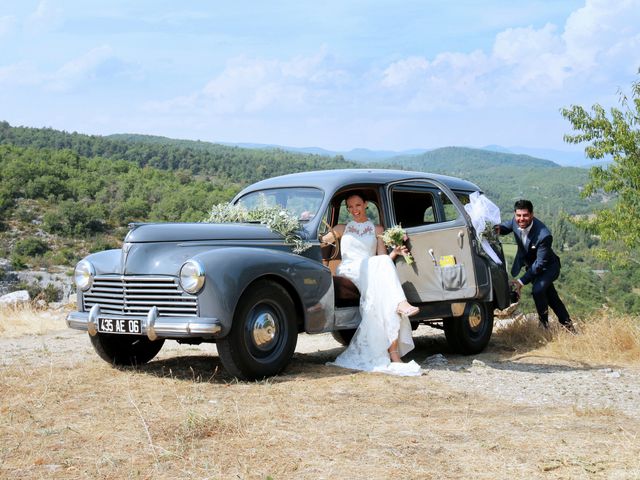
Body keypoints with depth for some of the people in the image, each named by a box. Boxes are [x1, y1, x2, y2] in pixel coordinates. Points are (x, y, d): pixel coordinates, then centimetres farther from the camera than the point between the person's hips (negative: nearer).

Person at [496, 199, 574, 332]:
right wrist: (499, 228, -21)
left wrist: (522, 281, -33)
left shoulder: (544, 235, -38)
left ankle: (544, 323, -7)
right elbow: (507, 226, 5)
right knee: (550, 296, 18)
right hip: (530, 264, 6)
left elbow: (540, 263, -32)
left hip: (548, 266, -6)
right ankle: (566, 323, 36)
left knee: (538, 290, -27)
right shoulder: (515, 222, -21)